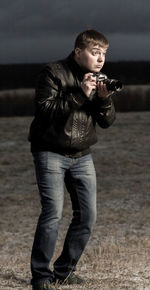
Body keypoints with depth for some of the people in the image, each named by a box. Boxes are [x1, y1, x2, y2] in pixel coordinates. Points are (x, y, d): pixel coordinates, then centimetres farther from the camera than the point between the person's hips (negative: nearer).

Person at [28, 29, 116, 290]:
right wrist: (80, 95, -26)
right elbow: (44, 109, -21)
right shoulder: (53, 73, -10)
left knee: (87, 216, 2)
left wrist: (104, 99, -15)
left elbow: (107, 121, 6)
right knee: (52, 212, -16)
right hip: (51, 153, -6)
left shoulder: (98, 79, 9)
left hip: (81, 156, 6)